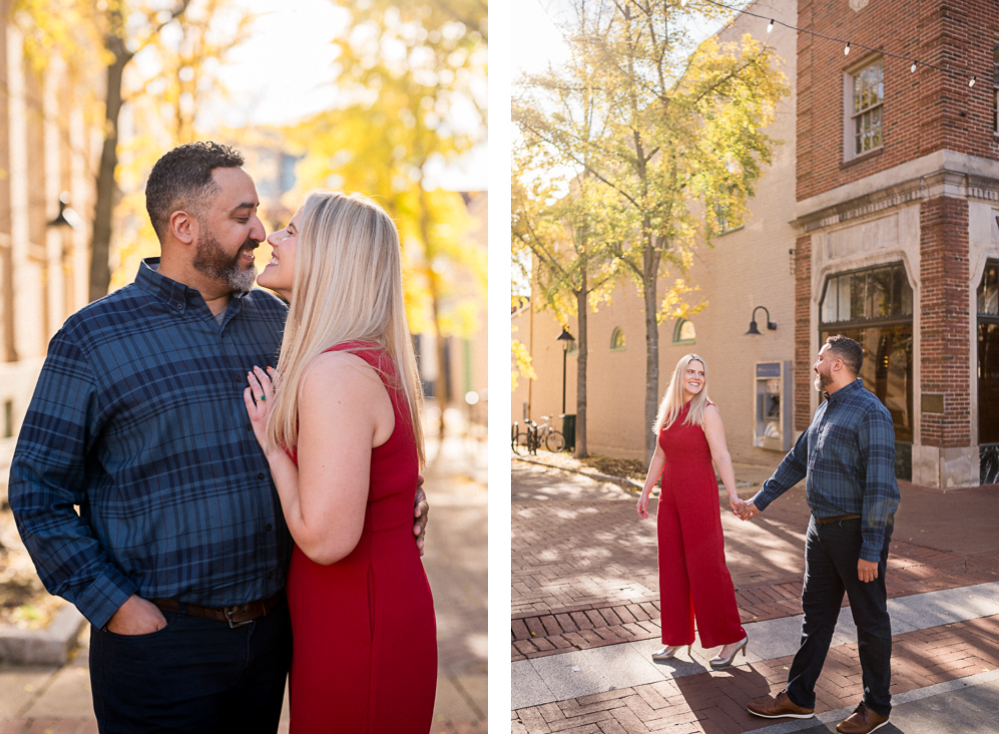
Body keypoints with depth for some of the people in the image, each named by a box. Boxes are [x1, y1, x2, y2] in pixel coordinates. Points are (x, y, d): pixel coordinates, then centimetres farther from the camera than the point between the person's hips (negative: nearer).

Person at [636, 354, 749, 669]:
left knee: (707, 567, 2)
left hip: (699, 496, -6)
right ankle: (677, 638, 24)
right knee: (672, 567, 11)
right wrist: (645, 492, 16)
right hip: (671, 498, 7)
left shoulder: (707, 411, -10)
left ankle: (732, 637, 20)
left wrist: (732, 495, -32)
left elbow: (721, 456, -19)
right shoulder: (669, 412, 8)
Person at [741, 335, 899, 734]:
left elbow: (881, 485, -21)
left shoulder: (871, 412, -17)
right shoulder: (825, 410, 11)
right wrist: (760, 500, 25)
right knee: (816, 614, 14)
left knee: (870, 619, 9)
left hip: (858, 530, -8)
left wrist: (871, 550, -22)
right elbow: (797, 460, 20)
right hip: (822, 528, 8)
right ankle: (798, 697, 26)